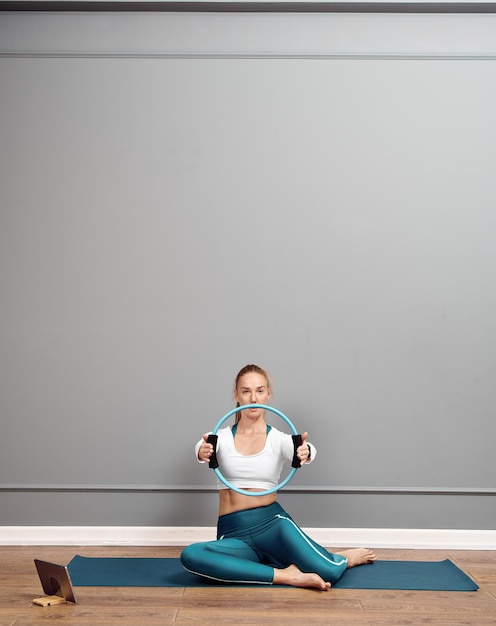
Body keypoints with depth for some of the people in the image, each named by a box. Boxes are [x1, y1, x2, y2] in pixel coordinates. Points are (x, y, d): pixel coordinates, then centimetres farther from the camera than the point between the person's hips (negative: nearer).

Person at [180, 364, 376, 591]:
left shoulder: (279, 438, 3)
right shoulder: (220, 437, 4)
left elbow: (306, 451, -19)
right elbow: (201, 450, -19)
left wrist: (305, 453, -43)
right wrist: (202, 453, -42)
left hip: (271, 522, -1)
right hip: (233, 533, 1)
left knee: (327, 572, -25)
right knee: (190, 556, -32)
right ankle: (284, 575, -23)